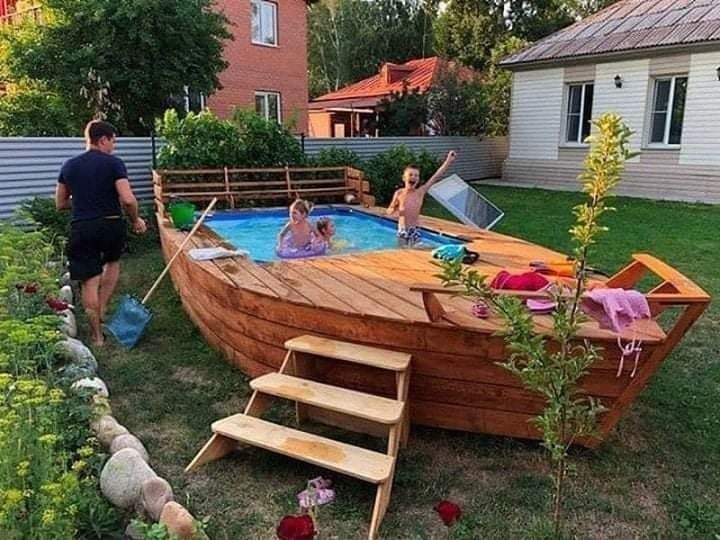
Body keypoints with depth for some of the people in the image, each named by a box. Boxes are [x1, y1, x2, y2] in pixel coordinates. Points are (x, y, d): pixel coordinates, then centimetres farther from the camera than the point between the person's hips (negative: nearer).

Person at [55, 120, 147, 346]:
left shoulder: (69, 166, 7)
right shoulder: (114, 163, -6)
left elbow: (60, 203, 14)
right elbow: (128, 199, -15)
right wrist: (135, 220, 1)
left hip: (82, 229, 2)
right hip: (111, 225, -2)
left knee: (89, 282, 7)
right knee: (112, 262, 28)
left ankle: (97, 334, 14)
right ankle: (102, 309, 19)